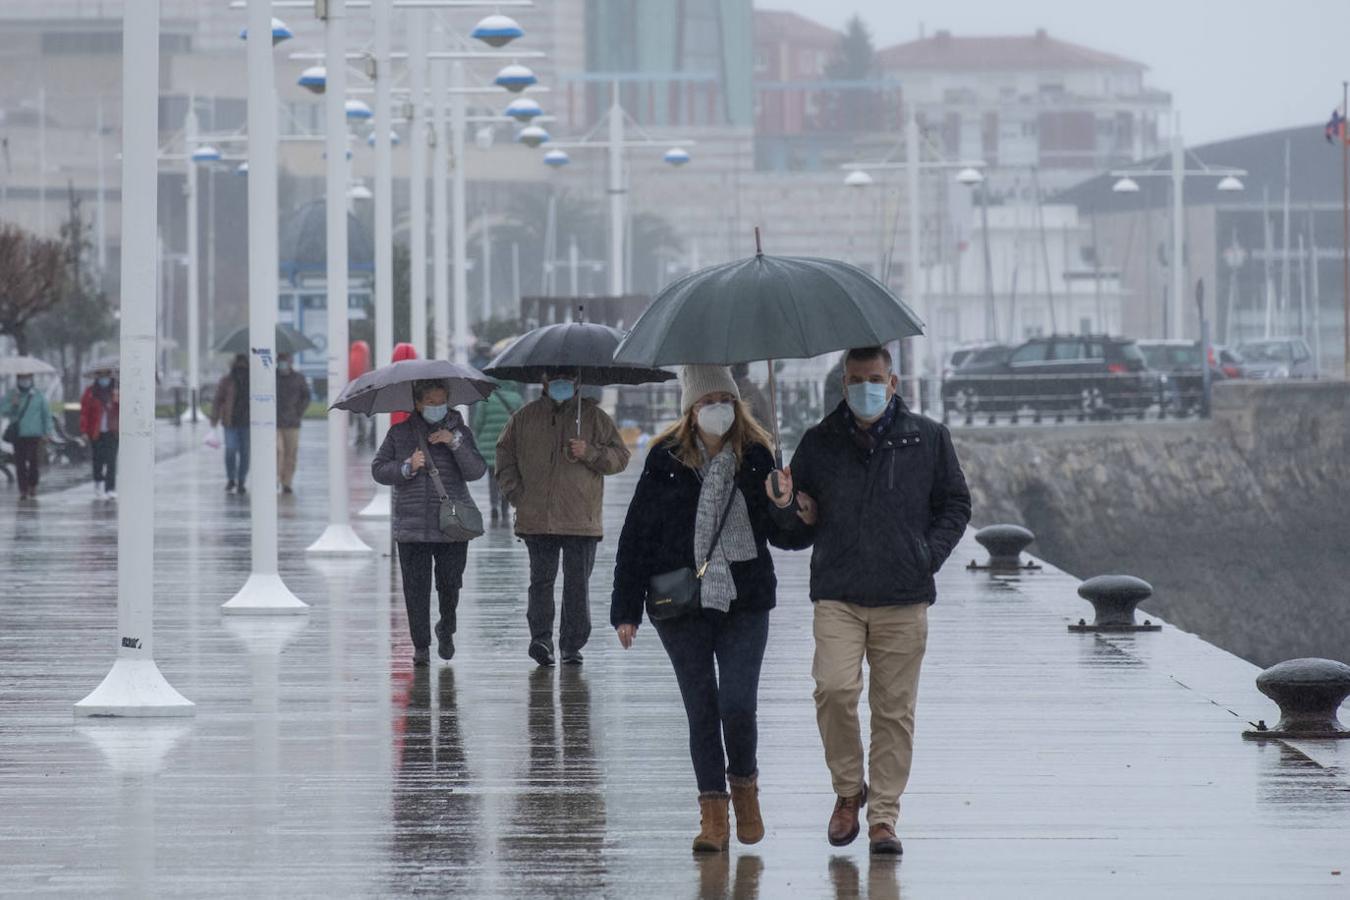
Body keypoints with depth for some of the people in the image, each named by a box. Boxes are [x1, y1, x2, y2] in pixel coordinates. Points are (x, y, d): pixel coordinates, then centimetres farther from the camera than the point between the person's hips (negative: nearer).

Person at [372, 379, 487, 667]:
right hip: (412, 528, 0)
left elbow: (476, 471, -3)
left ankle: (446, 630, 28)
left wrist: (455, 443, -16)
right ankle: (421, 646, 3)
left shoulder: (460, 432, 7)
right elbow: (378, 470, 6)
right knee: (416, 587, -4)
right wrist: (407, 468, -11)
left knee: (450, 583, 0)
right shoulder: (399, 433, 7)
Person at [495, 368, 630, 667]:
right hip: (536, 517, 1)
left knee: (578, 584, 0)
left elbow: (620, 457, 7)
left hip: (581, 519, -1)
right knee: (541, 580, -4)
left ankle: (572, 644, 7)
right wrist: (516, 494, 8)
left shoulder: (593, 416, 7)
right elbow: (505, 455, 21)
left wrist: (589, 453, -12)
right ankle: (541, 638, -6)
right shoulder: (525, 417, 11)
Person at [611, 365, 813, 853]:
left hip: (745, 603, 0)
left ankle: (744, 786, 19)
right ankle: (713, 814, 12)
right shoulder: (667, 460, 1)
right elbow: (636, 535, 3)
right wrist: (626, 609, 0)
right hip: (682, 606, 0)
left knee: (738, 706, -9)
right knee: (702, 710, 2)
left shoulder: (755, 458, 4)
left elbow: (783, 535, 7)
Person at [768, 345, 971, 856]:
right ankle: (848, 789, 6)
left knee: (894, 708, 0)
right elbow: (800, 519, 17)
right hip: (837, 595, 0)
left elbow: (955, 505, 14)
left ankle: (883, 815, 8)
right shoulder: (820, 443, 9)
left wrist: (928, 556, 0)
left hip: (904, 599, 0)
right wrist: (789, 509, -7)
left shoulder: (928, 439, 7)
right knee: (835, 688, -16)